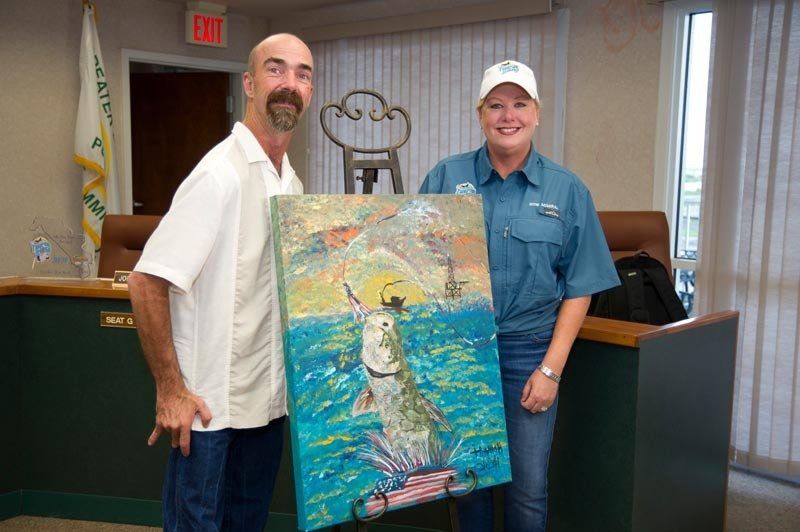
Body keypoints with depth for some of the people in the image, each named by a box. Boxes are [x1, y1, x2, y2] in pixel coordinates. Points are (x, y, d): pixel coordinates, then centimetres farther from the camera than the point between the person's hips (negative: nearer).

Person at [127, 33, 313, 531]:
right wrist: (170, 390, -19)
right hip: (210, 408, -8)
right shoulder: (221, 173, -17)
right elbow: (147, 283, -20)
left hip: (269, 403, 8)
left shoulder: (293, 184, 9)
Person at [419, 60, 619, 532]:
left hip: (529, 350, 0)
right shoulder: (446, 178, 1)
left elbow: (579, 288, 2)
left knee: (528, 488, 6)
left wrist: (551, 369, -5)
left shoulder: (567, 191, 1)